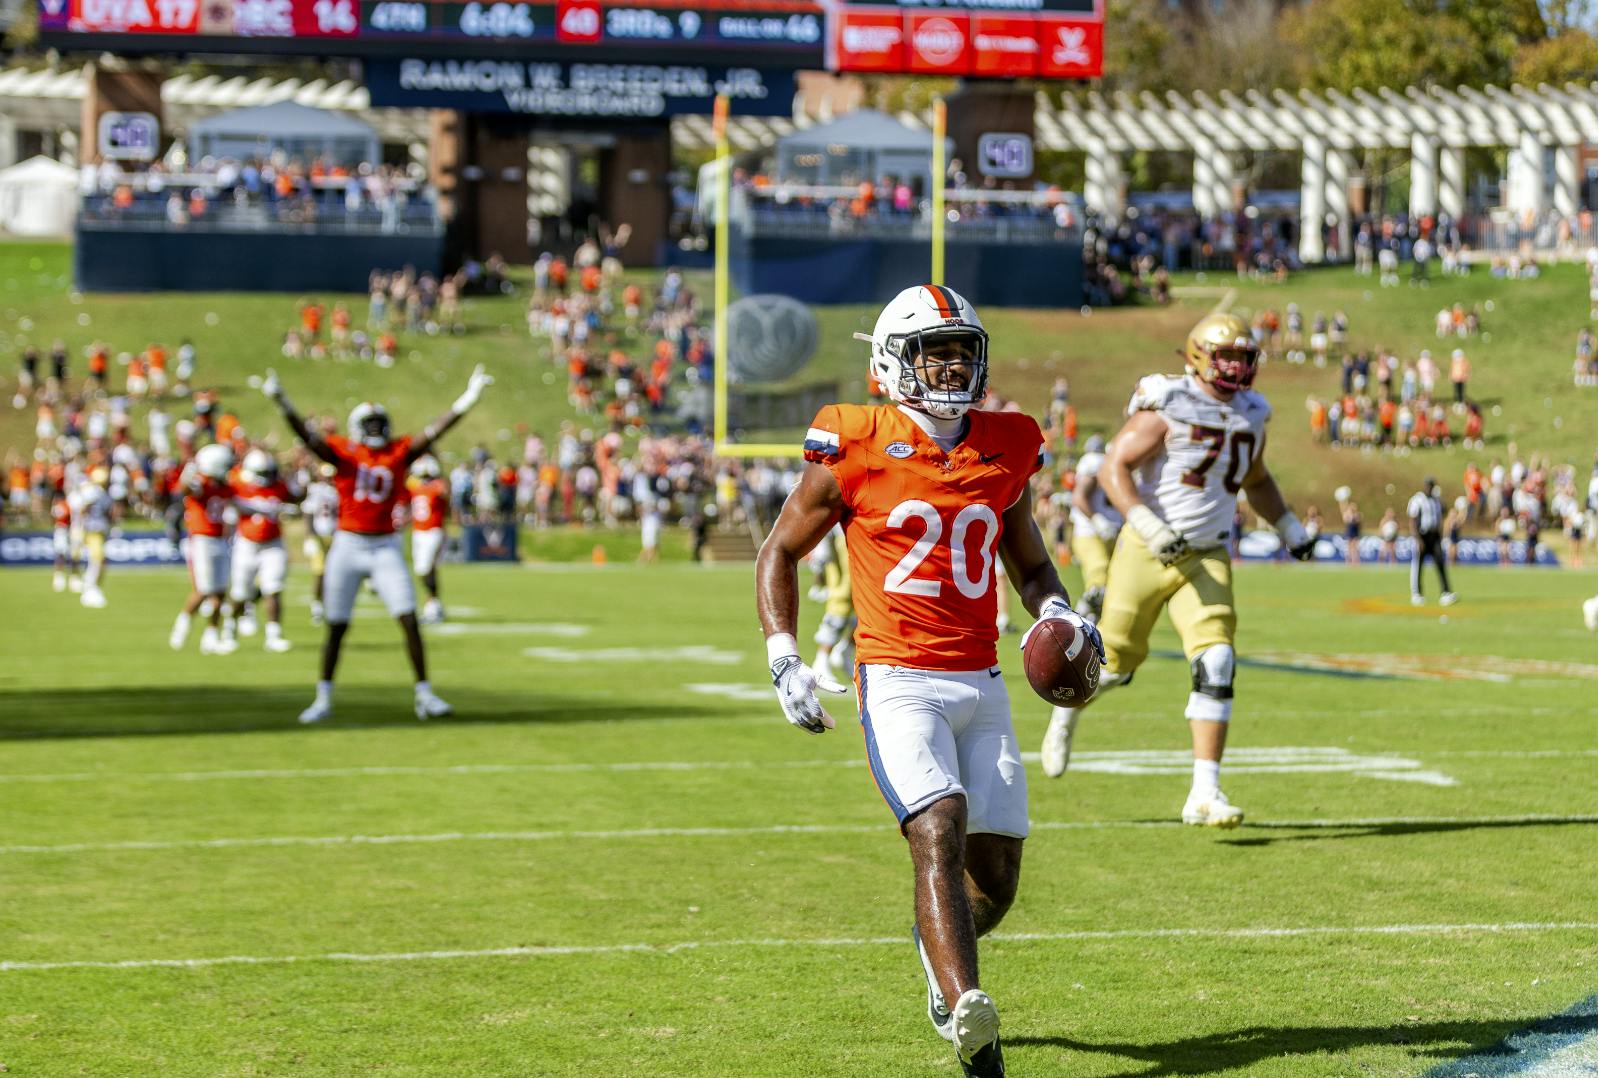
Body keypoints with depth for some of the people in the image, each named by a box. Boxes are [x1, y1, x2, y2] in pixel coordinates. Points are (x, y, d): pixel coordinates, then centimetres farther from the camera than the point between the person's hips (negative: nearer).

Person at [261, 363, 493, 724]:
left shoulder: (399, 452, 3)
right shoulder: (343, 452, -4)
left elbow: (433, 432, -5)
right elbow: (308, 437, -17)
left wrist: (466, 401, -15)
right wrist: (282, 404, -32)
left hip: (385, 548, 1)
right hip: (348, 545, -1)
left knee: (409, 621, -6)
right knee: (337, 627, 5)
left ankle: (425, 696, 1)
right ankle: (323, 700, 15)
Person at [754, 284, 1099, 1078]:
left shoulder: (1005, 453, 9)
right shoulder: (856, 452, -4)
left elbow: (1030, 567, 23)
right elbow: (780, 551, 5)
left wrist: (1060, 614, 1)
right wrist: (784, 660, -6)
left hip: (982, 686, 4)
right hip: (898, 685, -4)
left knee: (995, 879, 4)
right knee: (940, 832, -25)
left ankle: (939, 948, 38)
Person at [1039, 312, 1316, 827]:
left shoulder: (1250, 416, 9)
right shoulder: (1166, 408, -12)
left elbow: (1257, 481, 28)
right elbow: (1113, 469, -18)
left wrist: (1290, 529, 18)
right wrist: (1149, 527, -28)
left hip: (1206, 559, 4)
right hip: (1145, 552, -4)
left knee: (1216, 665, -13)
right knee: (1117, 660, 7)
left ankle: (1205, 793, -13)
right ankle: (1066, 709, 43)